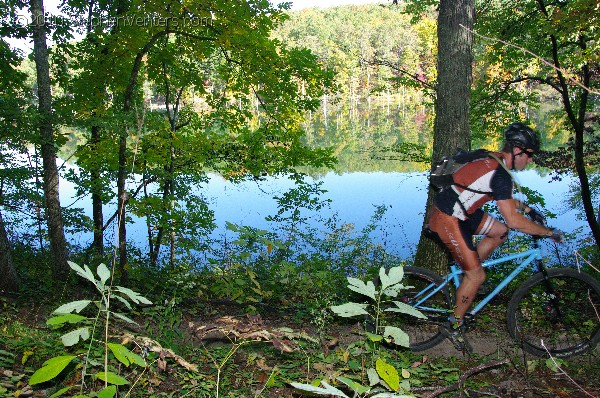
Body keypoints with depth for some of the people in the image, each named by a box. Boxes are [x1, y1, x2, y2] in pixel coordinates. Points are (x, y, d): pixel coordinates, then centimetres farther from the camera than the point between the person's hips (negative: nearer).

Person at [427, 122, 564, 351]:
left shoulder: (493, 160, 9)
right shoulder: (500, 174, -21)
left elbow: (504, 197, 28)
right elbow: (513, 220, -23)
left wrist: (528, 209, 24)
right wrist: (549, 233, -13)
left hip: (459, 210, 10)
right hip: (447, 219, -10)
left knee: (500, 231, 17)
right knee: (478, 276, -3)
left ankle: (467, 274, 21)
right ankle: (454, 326, 13)